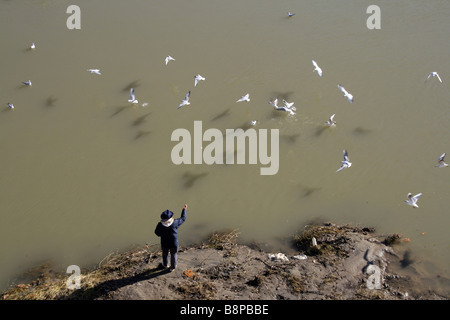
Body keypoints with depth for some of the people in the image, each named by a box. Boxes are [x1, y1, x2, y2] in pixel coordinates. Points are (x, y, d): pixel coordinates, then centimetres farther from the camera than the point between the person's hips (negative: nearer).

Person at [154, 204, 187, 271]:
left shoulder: (160, 225, -25)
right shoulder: (175, 223, -26)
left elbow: (157, 233, -9)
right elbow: (183, 218, -9)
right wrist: (184, 210, 3)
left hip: (164, 243, 1)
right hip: (173, 243, -1)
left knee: (165, 254, 27)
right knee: (173, 255, 22)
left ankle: (165, 265, 50)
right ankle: (173, 267, 40)